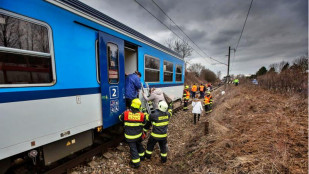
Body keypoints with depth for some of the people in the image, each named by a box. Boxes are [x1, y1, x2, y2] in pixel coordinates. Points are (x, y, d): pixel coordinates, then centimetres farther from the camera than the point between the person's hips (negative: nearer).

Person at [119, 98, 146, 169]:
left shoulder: (125, 113, -20)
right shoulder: (142, 115, -15)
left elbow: (120, 118, 3)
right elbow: (143, 124, 0)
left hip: (130, 136, -2)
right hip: (139, 135, 3)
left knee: (133, 148, 12)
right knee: (139, 145, 28)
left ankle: (136, 163, 23)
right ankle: (142, 156, 47)